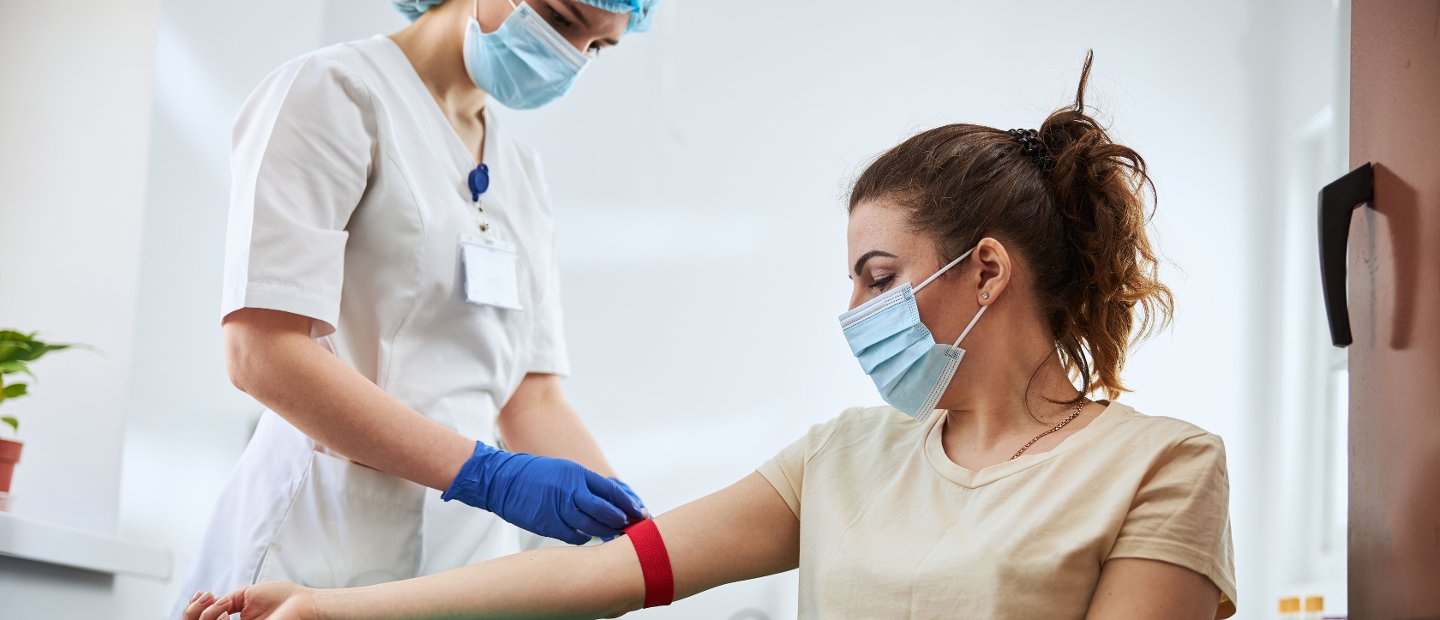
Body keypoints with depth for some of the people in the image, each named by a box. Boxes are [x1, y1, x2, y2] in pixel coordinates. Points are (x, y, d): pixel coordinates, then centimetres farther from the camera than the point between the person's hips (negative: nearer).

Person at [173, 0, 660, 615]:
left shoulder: (523, 174, 14)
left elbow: (532, 396, 8)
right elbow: (262, 353, -17)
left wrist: (637, 535, -8)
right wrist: (488, 474, -22)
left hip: (472, 549, 7)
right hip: (329, 550, -6)